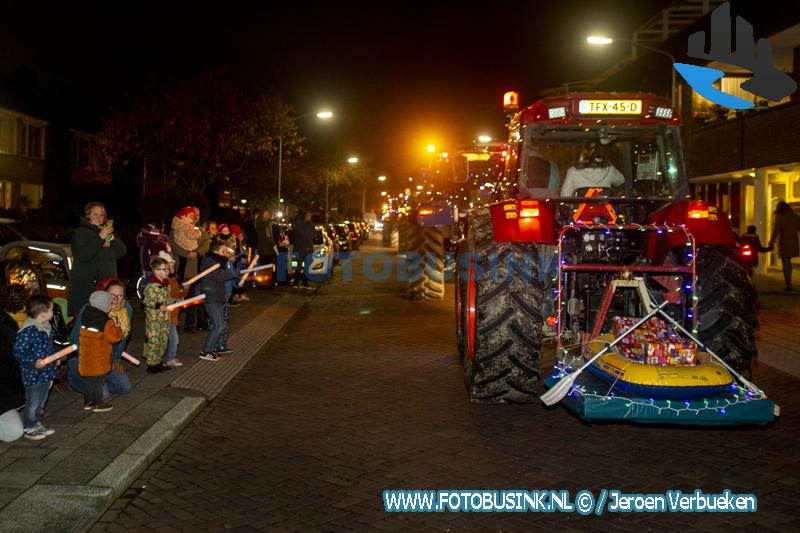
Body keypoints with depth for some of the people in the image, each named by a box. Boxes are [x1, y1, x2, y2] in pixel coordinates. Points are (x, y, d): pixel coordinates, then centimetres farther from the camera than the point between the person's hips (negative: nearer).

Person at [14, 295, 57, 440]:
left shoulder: (46, 328, 6)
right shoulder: (28, 331, -23)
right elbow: (18, 351, -21)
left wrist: (54, 359, 9)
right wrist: (34, 362, -28)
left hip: (47, 373, 9)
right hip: (33, 375, -9)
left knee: (41, 401, 20)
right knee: (33, 403, 4)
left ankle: (37, 424, 34)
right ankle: (29, 429, 19)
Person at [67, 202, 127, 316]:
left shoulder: (105, 232, 20)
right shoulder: (80, 233, 3)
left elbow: (122, 252, 13)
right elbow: (82, 255, -14)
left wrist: (111, 238, -3)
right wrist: (100, 238, -15)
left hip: (106, 284, 5)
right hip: (85, 285, -5)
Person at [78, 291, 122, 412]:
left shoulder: (86, 316, 3)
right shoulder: (106, 322, -21)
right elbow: (114, 337, -19)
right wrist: (118, 328, 0)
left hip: (85, 359, 7)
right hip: (98, 360, -7)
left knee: (88, 380, 19)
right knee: (98, 381, 6)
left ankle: (88, 401, 30)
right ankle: (98, 404, 16)